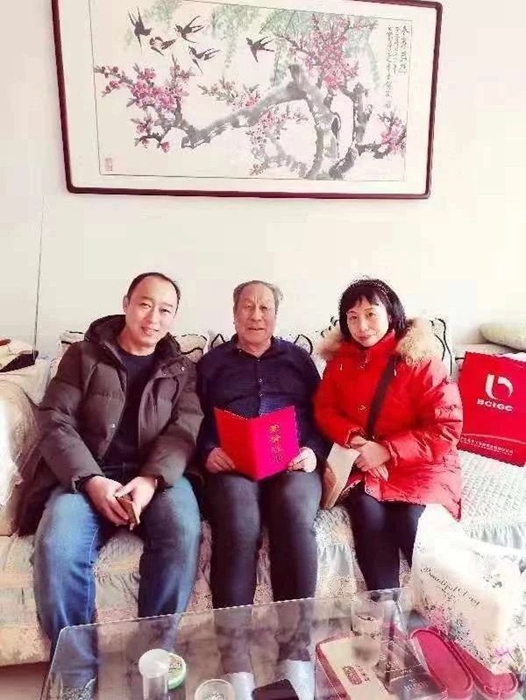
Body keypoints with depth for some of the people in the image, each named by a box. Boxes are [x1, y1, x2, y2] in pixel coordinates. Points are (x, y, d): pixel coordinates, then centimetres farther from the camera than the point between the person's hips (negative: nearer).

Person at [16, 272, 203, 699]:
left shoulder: (181, 369, 12)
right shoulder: (84, 356, 8)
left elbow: (185, 430, -1)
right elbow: (55, 421, -1)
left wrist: (151, 479, -20)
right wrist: (91, 480, -16)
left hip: (157, 475, 1)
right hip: (87, 474, 0)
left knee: (184, 534, -30)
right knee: (57, 546, -29)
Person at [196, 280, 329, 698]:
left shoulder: (298, 358, 23)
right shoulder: (212, 363, 21)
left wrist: (314, 451, -5)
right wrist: (208, 452, -9)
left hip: (294, 464, 1)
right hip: (232, 465, 0)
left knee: (296, 516, -33)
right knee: (239, 524, -33)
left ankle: (296, 641, -25)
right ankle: (234, 643, -26)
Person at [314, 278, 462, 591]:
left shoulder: (420, 360, -10)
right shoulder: (341, 359, 4)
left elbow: (446, 428, -13)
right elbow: (325, 409, 7)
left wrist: (386, 451, -20)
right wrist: (352, 437, -15)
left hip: (419, 466, -2)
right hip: (364, 464, 3)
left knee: (411, 523, -27)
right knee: (367, 513, -26)